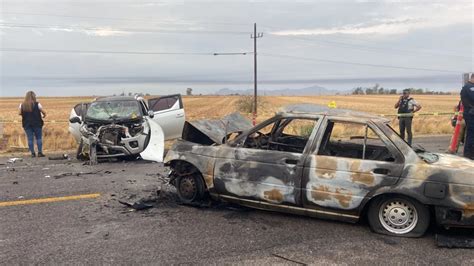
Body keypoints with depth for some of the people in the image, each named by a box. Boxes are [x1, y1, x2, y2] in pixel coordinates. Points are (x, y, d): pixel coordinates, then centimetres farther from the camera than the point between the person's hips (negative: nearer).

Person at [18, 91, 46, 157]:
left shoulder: (22, 105, 1)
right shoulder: (37, 104, -8)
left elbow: (20, 113, 6)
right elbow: (43, 112, -7)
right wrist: (43, 116, 14)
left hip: (26, 124, 3)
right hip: (37, 123, -3)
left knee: (30, 139, 5)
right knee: (39, 138, 6)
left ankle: (32, 153, 6)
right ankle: (40, 152, 2)